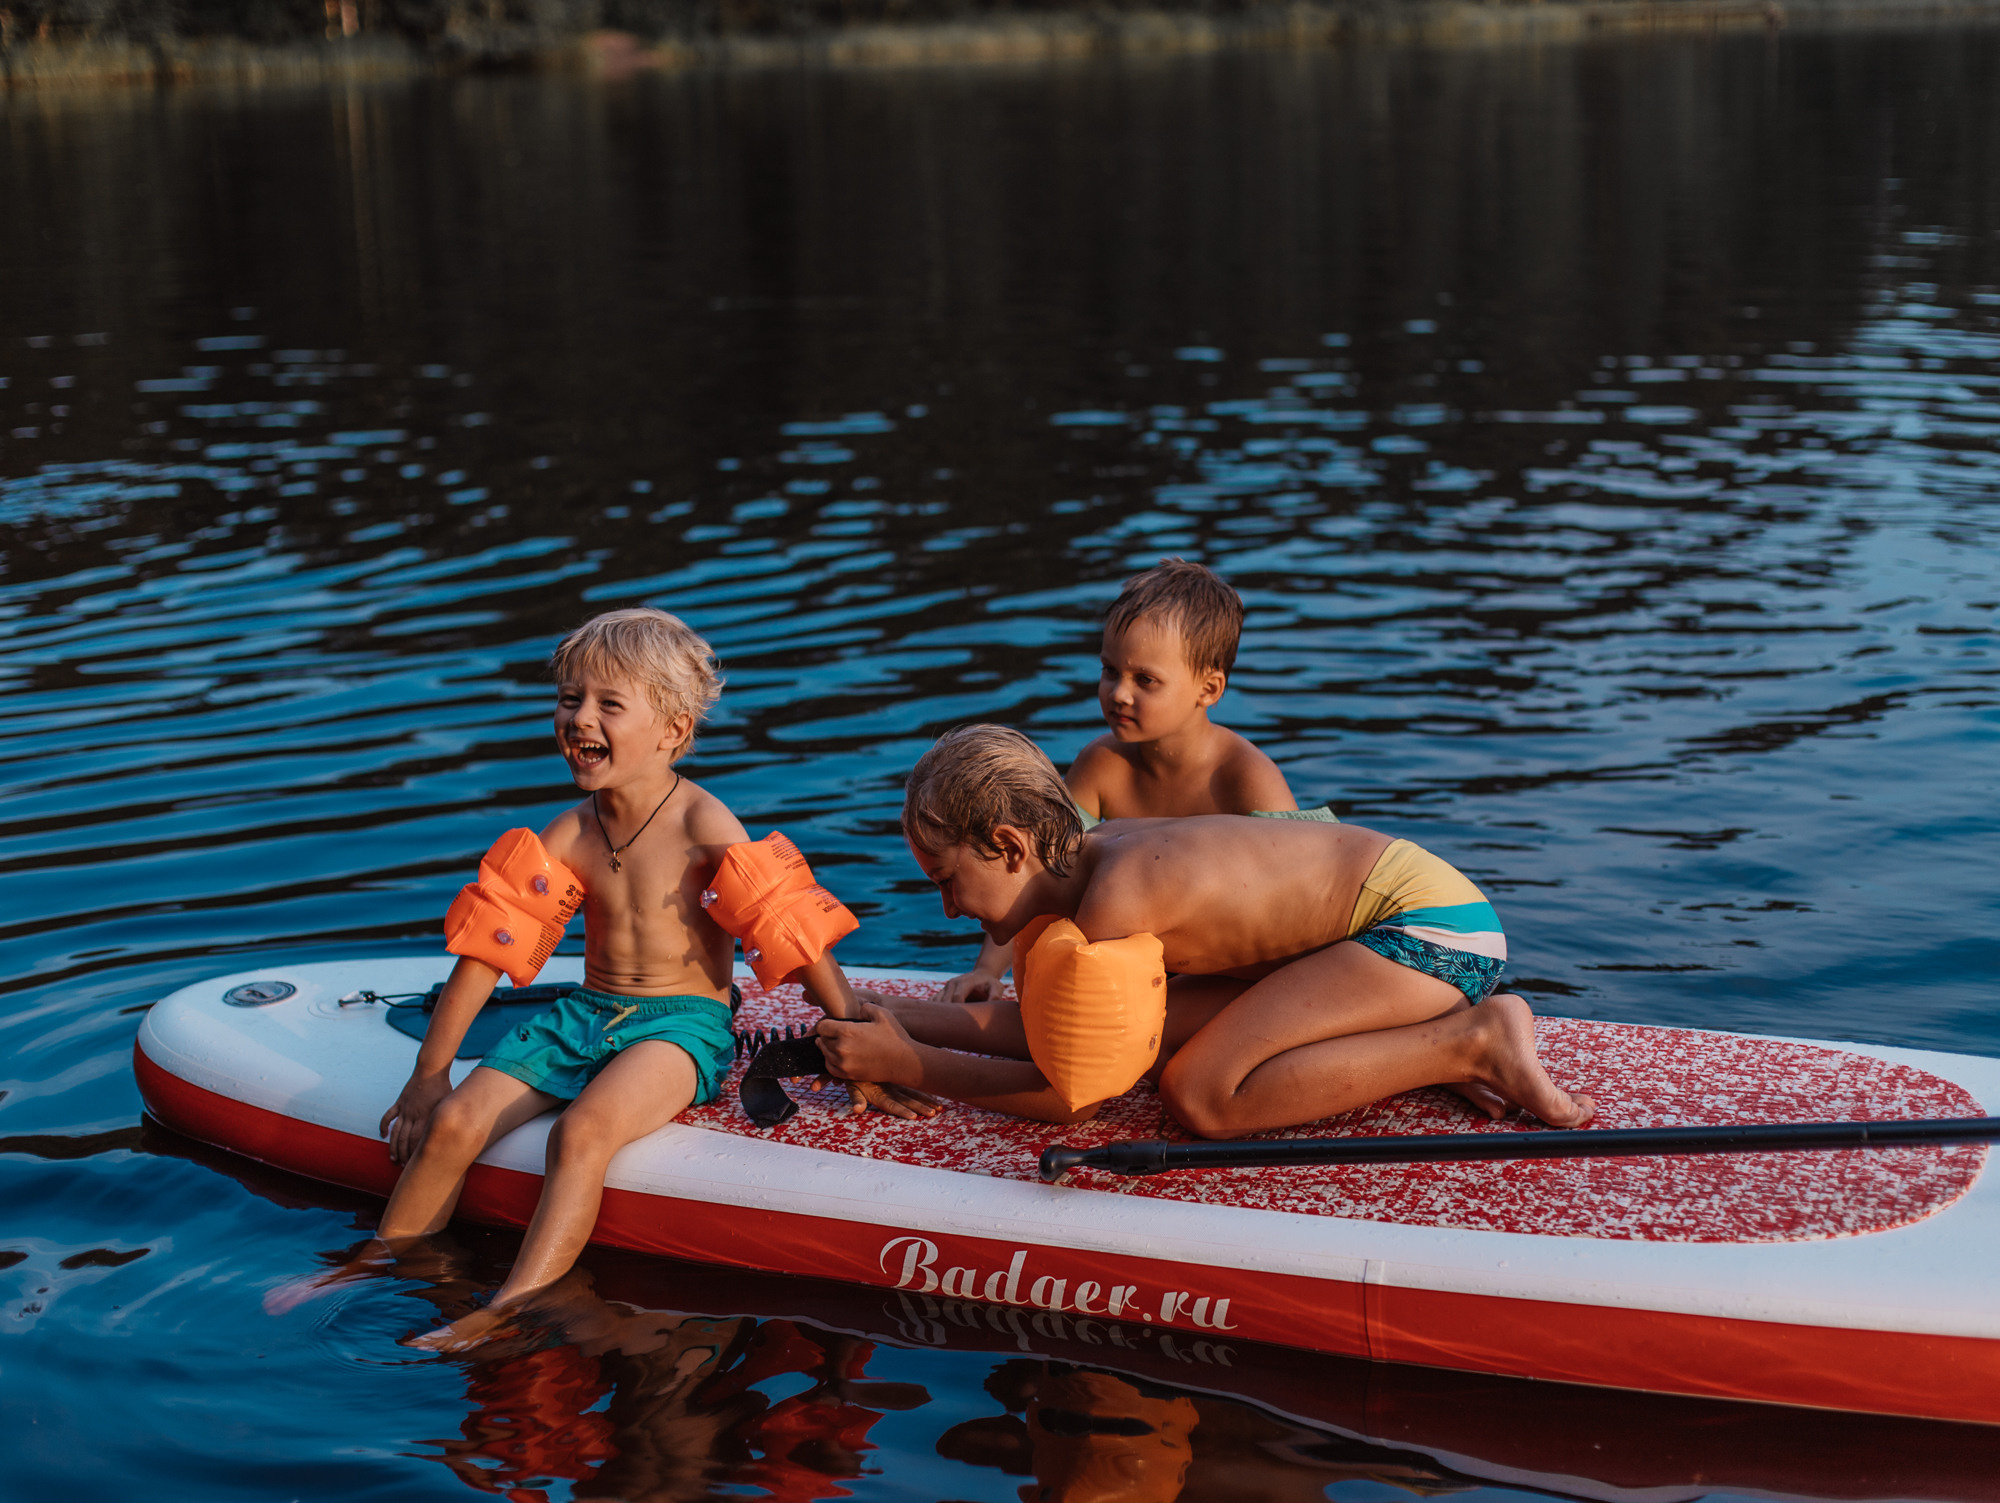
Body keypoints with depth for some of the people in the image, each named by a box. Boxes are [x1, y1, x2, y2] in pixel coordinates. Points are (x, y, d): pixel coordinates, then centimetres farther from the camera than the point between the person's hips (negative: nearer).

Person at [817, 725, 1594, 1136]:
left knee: (1198, 1094, -20)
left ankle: (1471, 1042, -13)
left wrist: (905, 1066, -12)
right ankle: (1419, 1043, 6)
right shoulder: (1084, 857, 4)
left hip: (1435, 926, -10)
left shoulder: (1114, 897, -23)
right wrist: (900, 1017, 8)